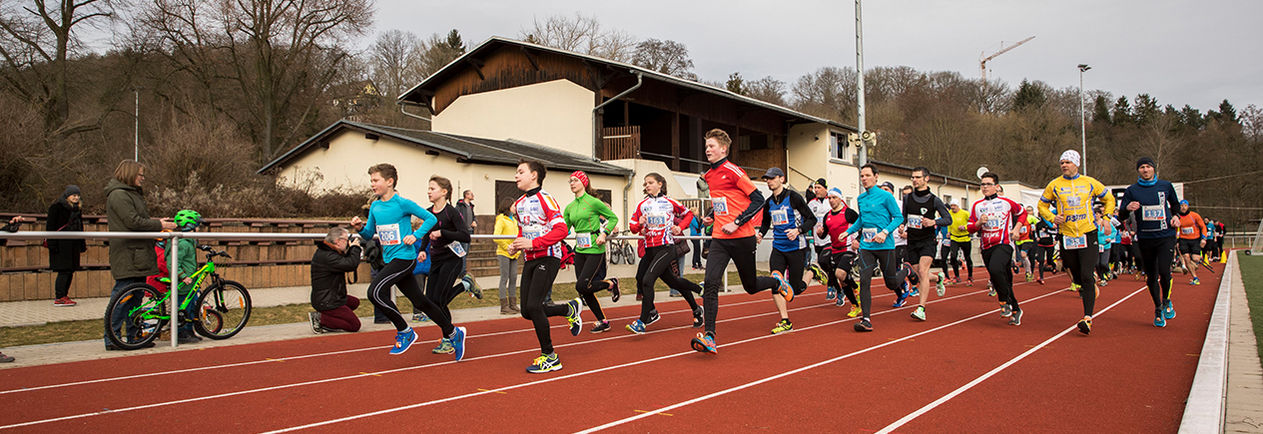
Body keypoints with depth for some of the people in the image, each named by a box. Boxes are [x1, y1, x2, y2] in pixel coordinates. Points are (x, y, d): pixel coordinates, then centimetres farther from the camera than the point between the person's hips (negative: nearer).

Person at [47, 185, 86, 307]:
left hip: (73, 245, 8)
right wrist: (52, 244, -16)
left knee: (70, 270, 7)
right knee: (64, 270, -11)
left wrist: (82, 246, 21)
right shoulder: (57, 207, -5)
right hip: (61, 245, -8)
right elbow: (51, 227, -9)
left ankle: (63, 296, 14)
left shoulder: (77, 209, 19)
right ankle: (59, 298, -9)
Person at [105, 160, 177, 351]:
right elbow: (133, 221, -18)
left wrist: (158, 223, 11)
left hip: (137, 255, 11)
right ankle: (111, 338, -4)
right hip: (126, 255, -11)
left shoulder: (132, 194, 22)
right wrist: (159, 225, -11)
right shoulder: (119, 195, -11)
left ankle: (134, 336, 18)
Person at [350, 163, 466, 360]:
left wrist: (415, 235, -16)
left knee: (375, 292, -21)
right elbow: (370, 234, 17)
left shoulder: (402, 203, -11)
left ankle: (405, 332, -5)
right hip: (390, 260, 8)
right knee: (420, 302, 12)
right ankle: (453, 333, 24)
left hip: (404, 257, -8)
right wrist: (360, 227, -3)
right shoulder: (375, 207, 9)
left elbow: (431, 218, -6)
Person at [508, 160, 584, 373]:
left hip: (548, 257, -8)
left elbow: (561, 229, -19)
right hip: (530, 260, 8)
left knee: (533, 305, -19)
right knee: (527, 311, 4)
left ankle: (549, 357, -5)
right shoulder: (519, 204, 14)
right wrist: (515, 245, 7)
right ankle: (570, 309, 28)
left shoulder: (545, 199, -11)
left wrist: (533, 243, -24)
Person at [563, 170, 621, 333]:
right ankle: (603, 321, 19)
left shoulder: (593, 202, -8)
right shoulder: (570, 207, 10)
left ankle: (612, 284, 12)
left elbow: (614, 218, -1)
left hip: (594, 249, -7)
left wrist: (604, 234, -14)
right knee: (584, 291, 5)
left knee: (582, 286, -13)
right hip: (580, 250, 7)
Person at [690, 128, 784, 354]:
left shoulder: (733, 171, -11)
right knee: (710, 283, -14)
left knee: (750, 286, 10)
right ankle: (709, 338, -17)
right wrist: (712, 216, 10)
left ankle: (777, 283, 45)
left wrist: (736, 223, -18)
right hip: (719, 239, 6)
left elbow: (758, 200, -12)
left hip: (742, 238, -5)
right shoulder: (709, 176, 12)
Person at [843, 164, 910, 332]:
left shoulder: (885, 196, -7)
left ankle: (905, 272, 43)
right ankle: (866, 319, -14)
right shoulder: (860, 199, 10)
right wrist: (848, 231, 16)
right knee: (864, 281, -12)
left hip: (884, 245, -4)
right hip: (866, 246, 4)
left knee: (891, 282, 7)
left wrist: (885, 232, -18)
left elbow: (899, 217, -5)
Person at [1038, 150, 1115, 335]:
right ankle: (1092, 289, 47)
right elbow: (1042, 205, 14)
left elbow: (1109, 199, 18)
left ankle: (1088, 318, -15)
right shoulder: (1054, 185, 4)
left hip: (1088, 234, -2)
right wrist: (1052, 218, -5)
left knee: (1086, 275, -13)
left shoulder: (1090, 183, 4)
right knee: (1076, 276, 11)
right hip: (1066, 235, 2)